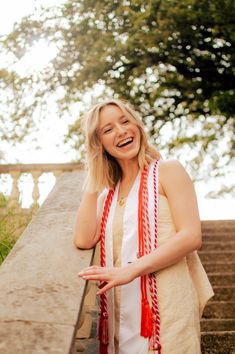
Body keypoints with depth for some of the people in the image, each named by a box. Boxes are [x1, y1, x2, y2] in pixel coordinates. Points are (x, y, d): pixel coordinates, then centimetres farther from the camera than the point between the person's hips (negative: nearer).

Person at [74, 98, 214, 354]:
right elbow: (84, 240, -2)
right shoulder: (108, 191, 13)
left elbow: (191, 236, -13)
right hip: (122, 312, 5)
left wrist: (129, 271, -21)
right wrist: (92, 181, 3)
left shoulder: (168, 171, -2)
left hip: (167, 307, -4)